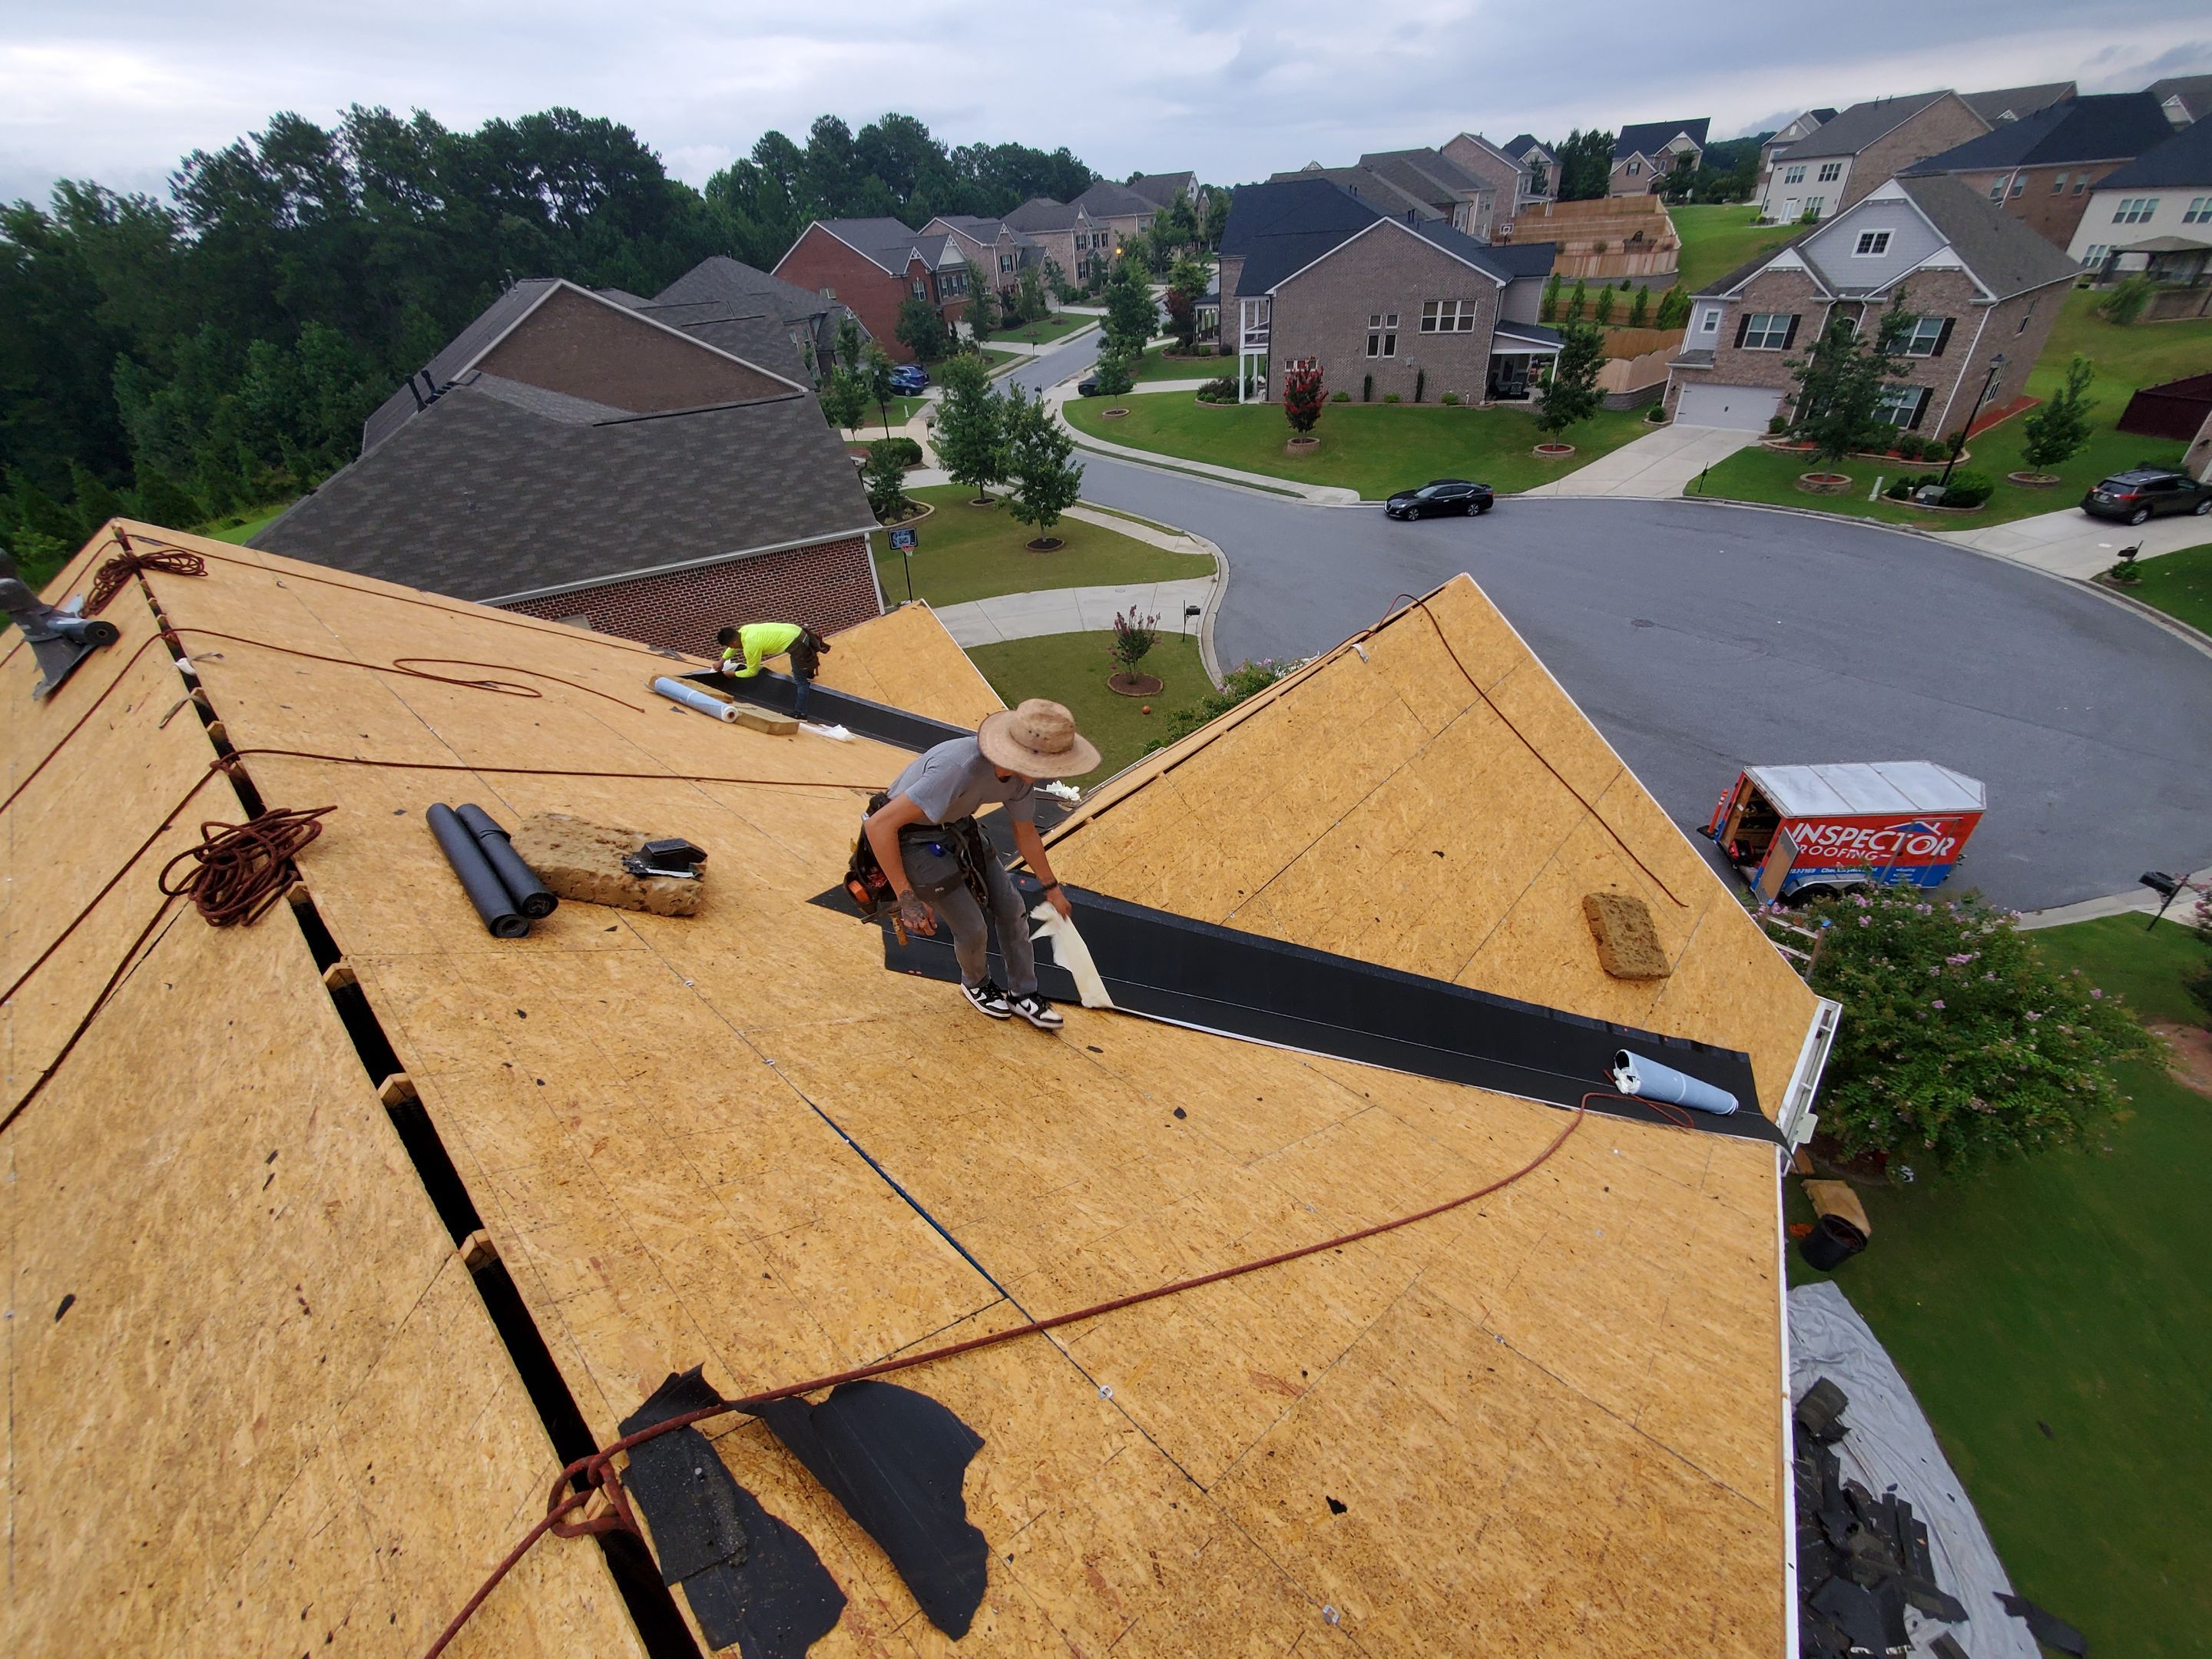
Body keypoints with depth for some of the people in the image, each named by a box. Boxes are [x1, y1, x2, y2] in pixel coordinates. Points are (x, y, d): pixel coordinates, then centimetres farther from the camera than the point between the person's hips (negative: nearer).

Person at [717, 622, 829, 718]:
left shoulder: (750, 646, -18)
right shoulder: (744, 630, 6)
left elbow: (752, 672, -1)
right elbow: (734, 646, 30)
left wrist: (733, 674, 13)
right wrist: (722, 661, 29)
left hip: (797, 644, -8)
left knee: (800, 681, -4)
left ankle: (800, 714, 0)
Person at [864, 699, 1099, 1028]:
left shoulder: (1021, 773, -14)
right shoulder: (959, 769, -40)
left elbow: (1025, 834, 7)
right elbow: (879, 824, -37)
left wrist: (1052, 889, 19)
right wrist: (906, 898, -33)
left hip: (958, 826, 7)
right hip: (914, 836, -7)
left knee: (1010, 906, 6)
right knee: (972, 928, -4)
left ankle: (1022, 994, 27)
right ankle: (975, 985, 31)